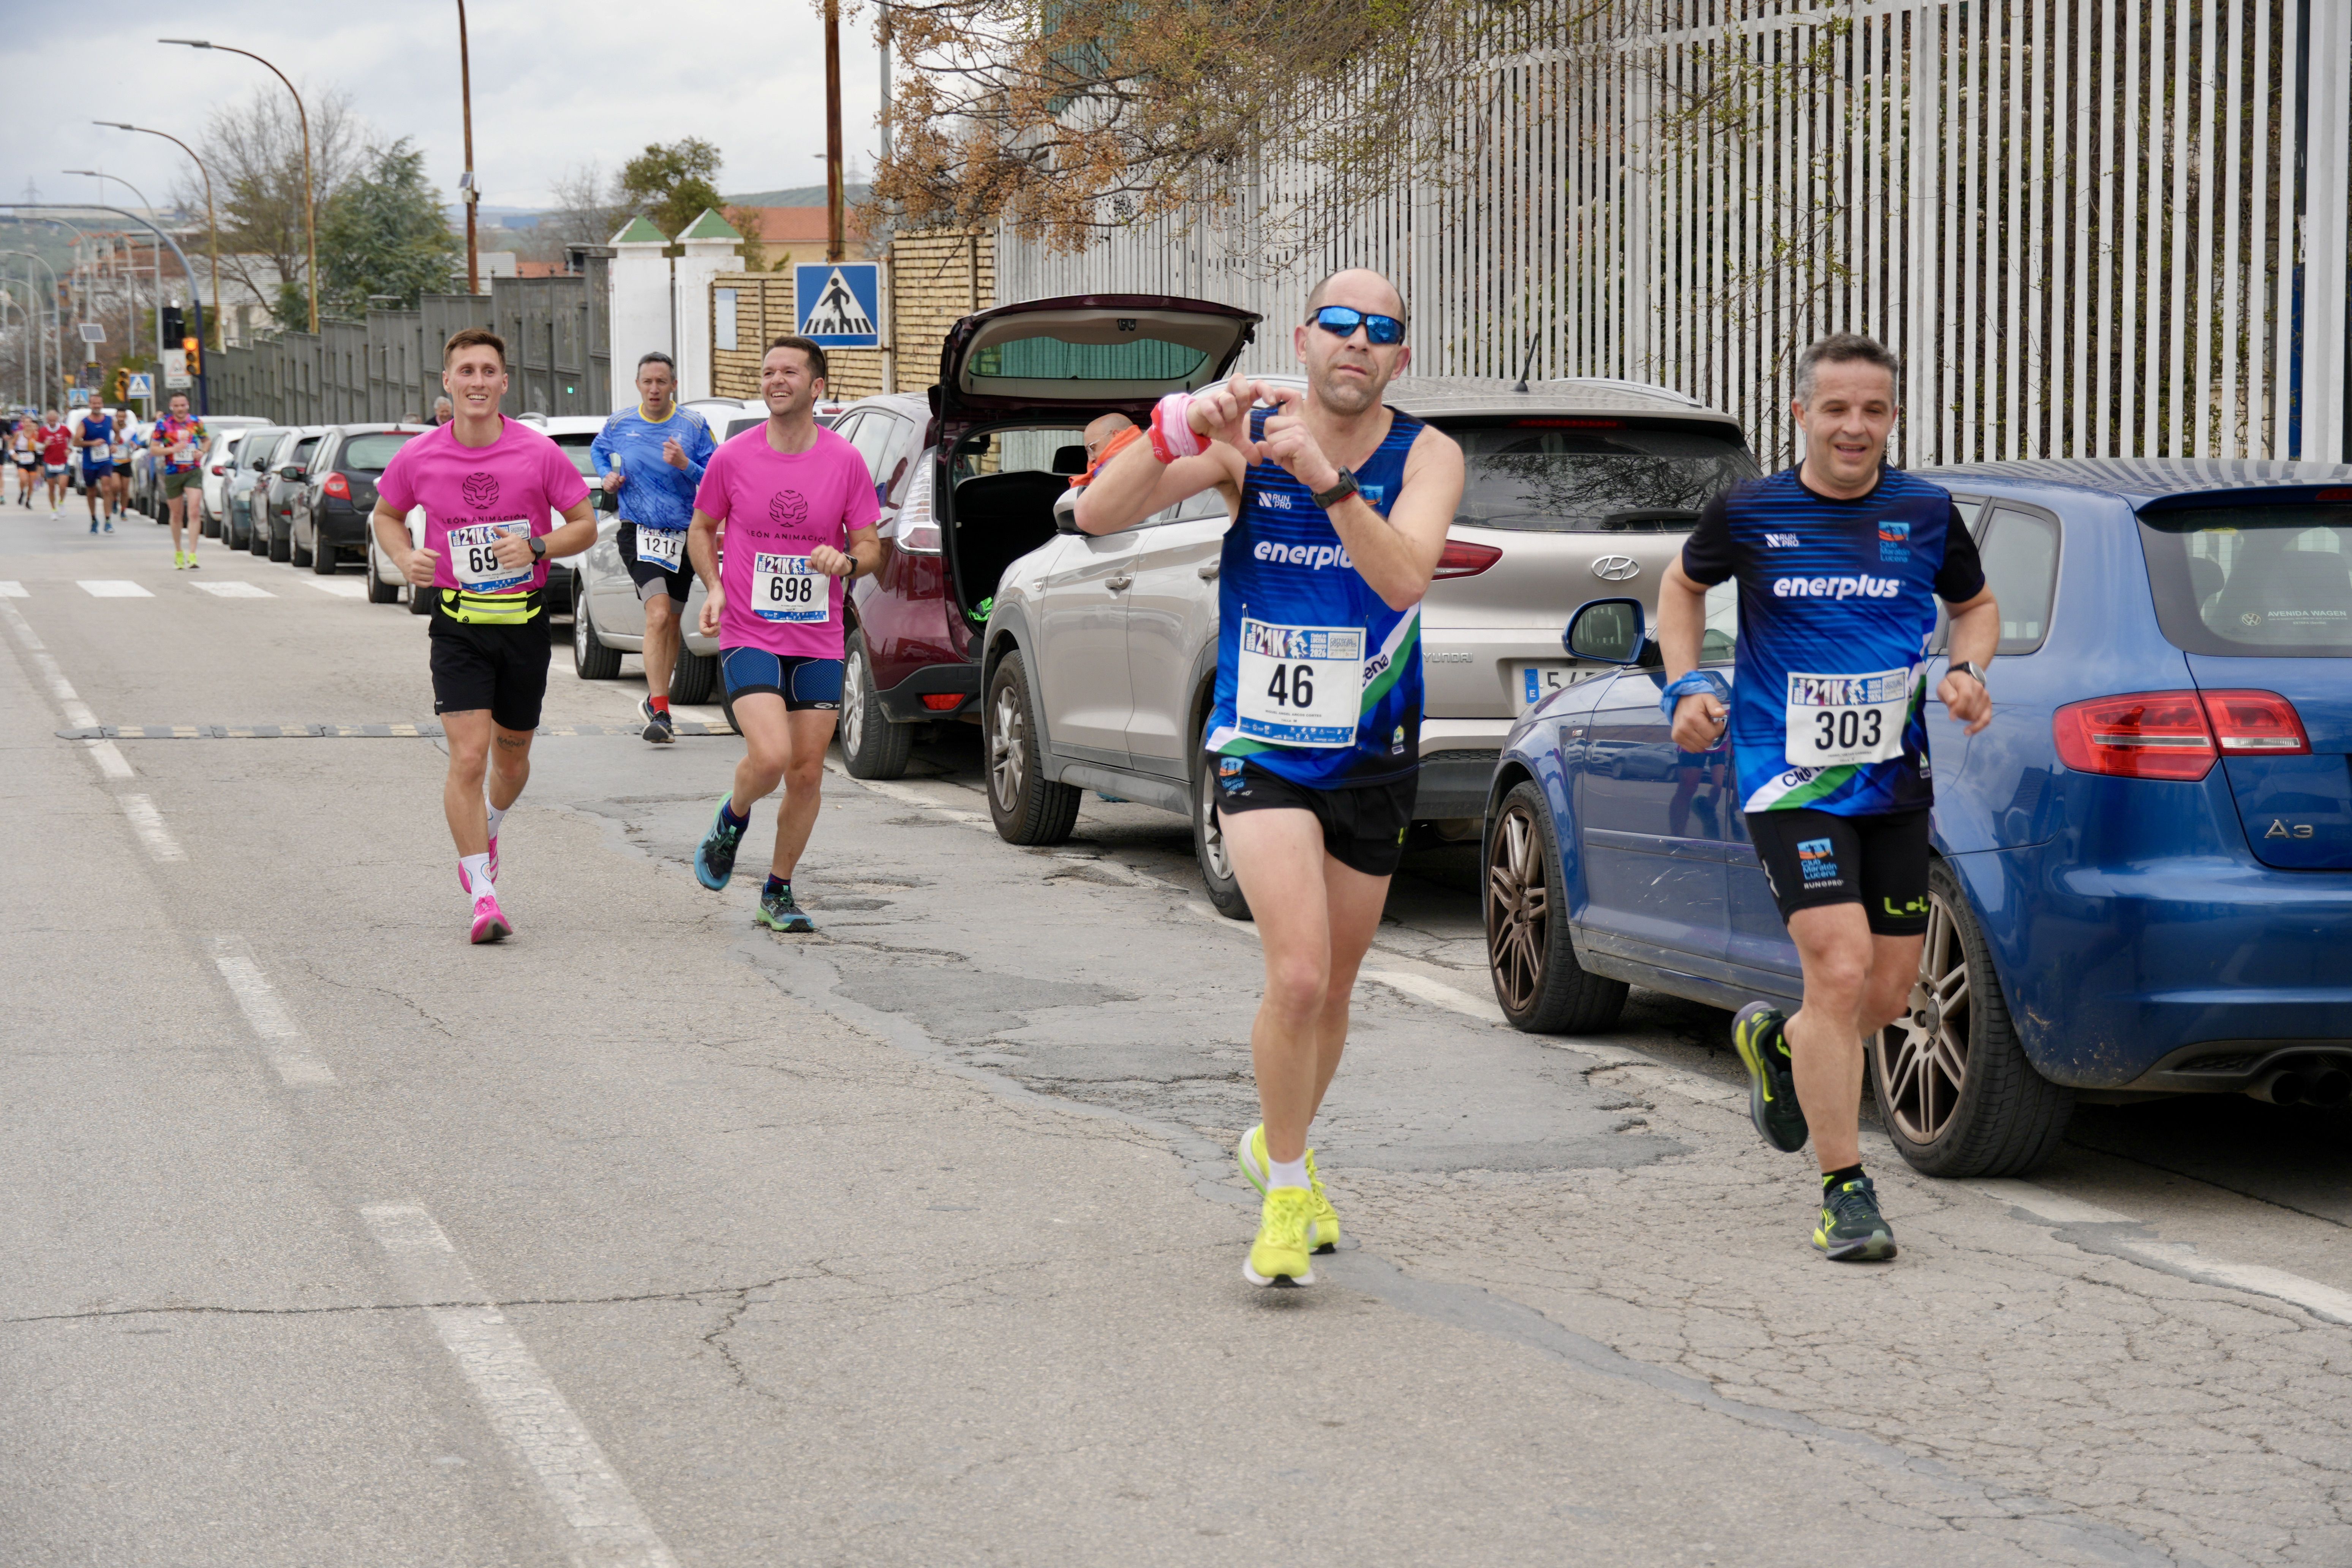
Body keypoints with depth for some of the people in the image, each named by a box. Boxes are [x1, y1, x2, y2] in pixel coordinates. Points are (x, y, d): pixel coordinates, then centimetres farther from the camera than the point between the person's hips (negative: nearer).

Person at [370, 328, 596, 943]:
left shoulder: (539, 453, -7)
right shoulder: (417, 459, -4)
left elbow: (585, 525, 1)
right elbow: (386, 514, 14)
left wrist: (537, 548, -17)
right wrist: (405, 557, -6)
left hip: (525, 621, 1)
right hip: (458, 625, -1)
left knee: (513, 758, 15)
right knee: (468, 757, -13)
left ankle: (488, 829, 49)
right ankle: (482, 896, -8)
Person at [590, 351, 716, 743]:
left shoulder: (693, 426, 0)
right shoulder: (619, 424, 3)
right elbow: (598, 450, 25)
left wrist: (685, 465, -20)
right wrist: (607, 477, 5)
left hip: (683, 534, 2)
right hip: (639, 533, -2)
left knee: (670, 623, 13)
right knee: (659, 616, -20)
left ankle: (655, 702, 32)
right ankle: (660, 711, -22)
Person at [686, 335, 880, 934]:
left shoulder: (846, 462, -1)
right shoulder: (732, 458, -3)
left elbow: (870, 548, 5)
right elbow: (701, 529, 13)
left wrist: (845, 561, -17)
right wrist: (714, 587, -4)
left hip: (819, 642, 2)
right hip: (747, 637, -2)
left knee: (807, 774, 4)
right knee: (771, 756, -21)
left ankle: (778, 894, 22)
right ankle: (731, 821, 13)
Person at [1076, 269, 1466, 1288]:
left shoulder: (1426, 457, -8)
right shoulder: (1246, 439, -8)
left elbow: (1405, 579, -28)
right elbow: (1098, 515, -17)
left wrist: (1324, 477, -41)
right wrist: (1182, 429, -33)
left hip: (1373, 761, 2)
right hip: (1260, 751, -2)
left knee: (1333, 992, 15)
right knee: (1298, 975, -18)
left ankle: (1279, 1146, 43)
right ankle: (1285, 1194, 0)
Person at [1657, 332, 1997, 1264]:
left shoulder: (1926, 514, 3)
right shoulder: (1750, 513, -2)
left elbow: (1975, 604, 20)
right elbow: (1684, 584, 17)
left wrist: (1968, 671, -1)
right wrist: (1686, 684, 2)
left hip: (1894, 783, 4)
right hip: (1790, 784, -4)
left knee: (1889, 996, 8)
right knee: (1841, 972, -17)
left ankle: (1776, 1044, 42)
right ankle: (1845, 1193, -6)